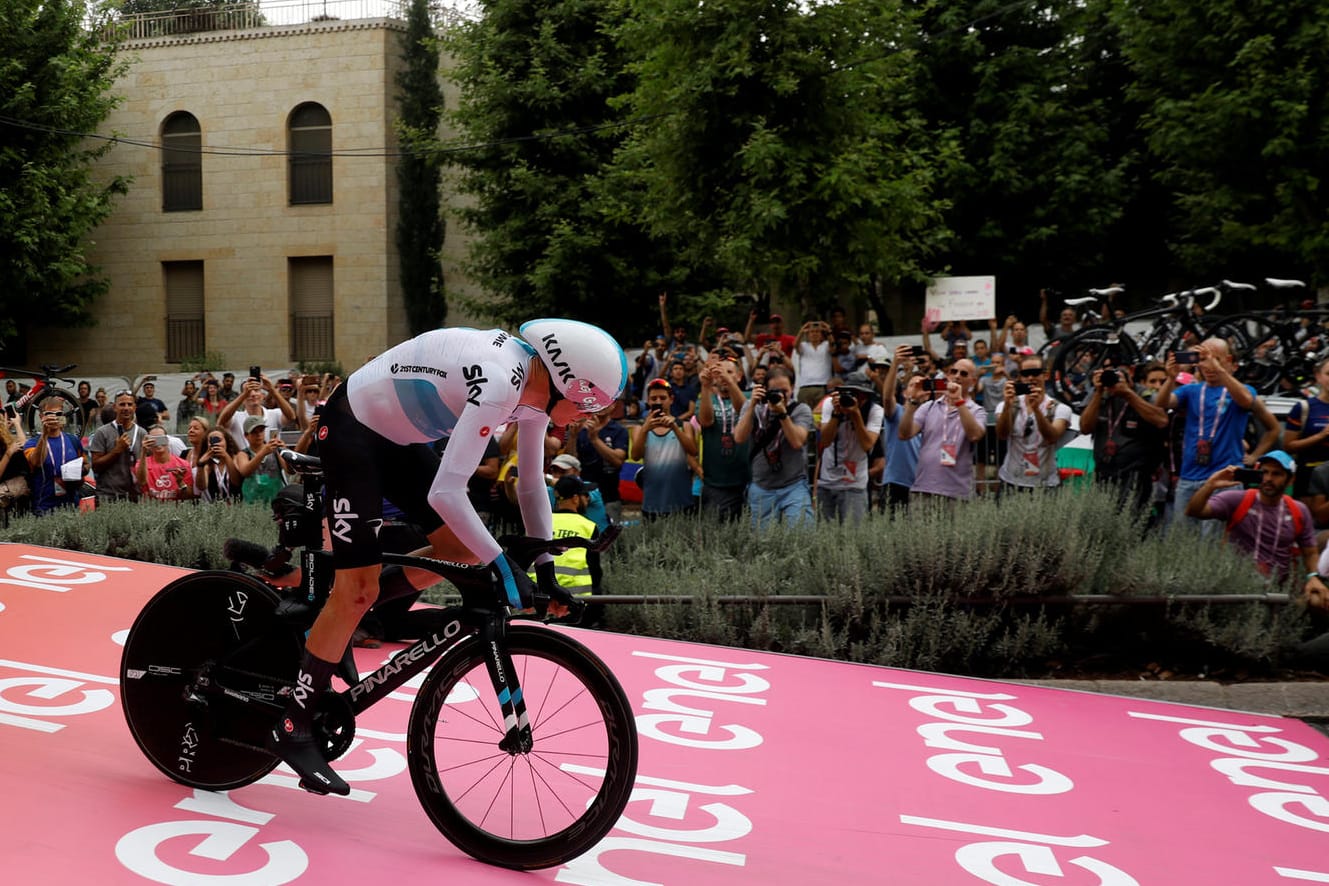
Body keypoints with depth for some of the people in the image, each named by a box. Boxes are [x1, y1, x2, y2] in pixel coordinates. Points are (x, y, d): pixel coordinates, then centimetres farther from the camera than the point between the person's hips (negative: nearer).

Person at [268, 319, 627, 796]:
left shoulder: (534, 387, -5)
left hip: (396, 436, 9)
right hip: (351, 428, -9)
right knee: (359, 588, -9)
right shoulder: (498, 384, -33)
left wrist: (546, 572, 6)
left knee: (464, 548, 4)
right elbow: (446, 492, -37)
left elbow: (531, 484, 5)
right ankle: (293, 729, 5)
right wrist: (503, 566, -29)